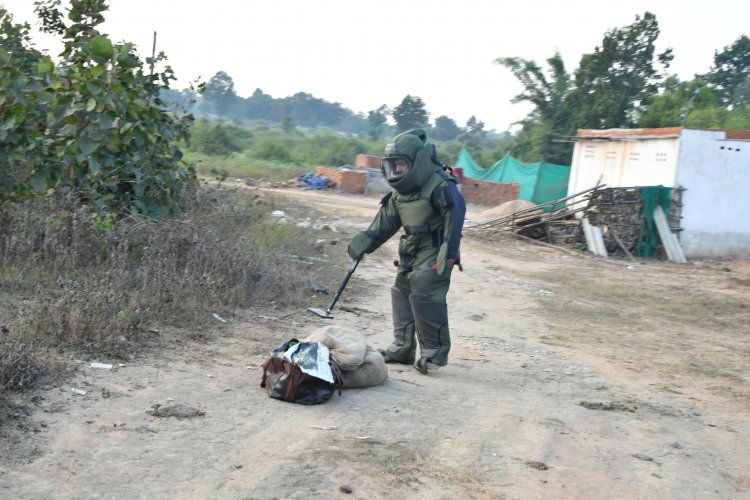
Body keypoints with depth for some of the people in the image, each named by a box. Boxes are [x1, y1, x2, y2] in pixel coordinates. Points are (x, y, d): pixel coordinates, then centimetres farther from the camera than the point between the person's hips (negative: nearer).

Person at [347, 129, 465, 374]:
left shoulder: (440, 184, -17)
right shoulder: (400, 191, 10)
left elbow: (455, 214, -21)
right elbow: (386, 221, 15)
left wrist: (448, 252, -25)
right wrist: (363, 243, 8)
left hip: (434, 253, -9)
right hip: (410, 252, 9)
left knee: (424, 297, -14)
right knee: (401, 293, 10)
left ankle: (435, 352, -3)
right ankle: (402, 348, 20)